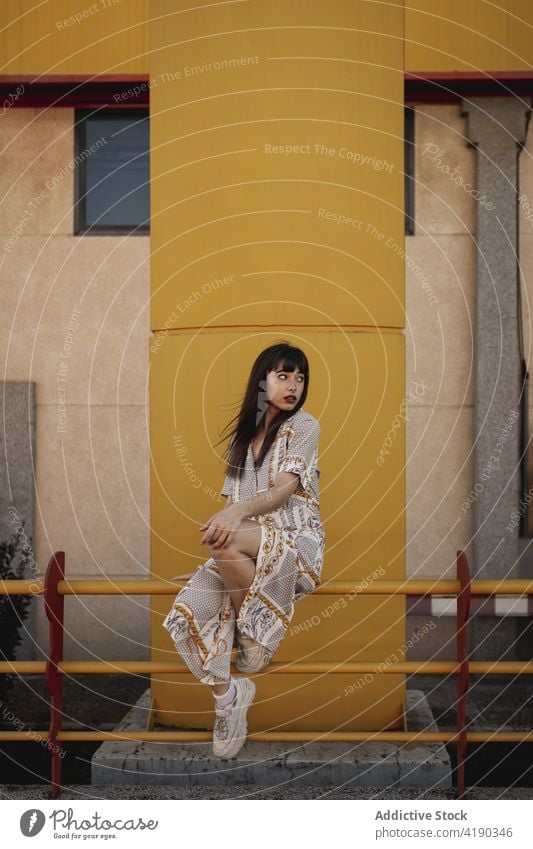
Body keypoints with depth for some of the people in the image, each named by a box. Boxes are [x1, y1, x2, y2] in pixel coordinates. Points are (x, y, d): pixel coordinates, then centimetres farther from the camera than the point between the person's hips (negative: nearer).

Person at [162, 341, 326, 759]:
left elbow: (284, 490, -16)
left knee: (229, 541, -38)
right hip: (248, 546, 5)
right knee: (188, 608, -23)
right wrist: (211, 563, 4)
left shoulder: (304, 426, 0)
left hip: (297, 541, -5)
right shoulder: (243, 434, 17)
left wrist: (238, 512, -35)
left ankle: (254, 639, -16)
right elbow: (234, 503, 14)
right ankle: (227, 694, -8)